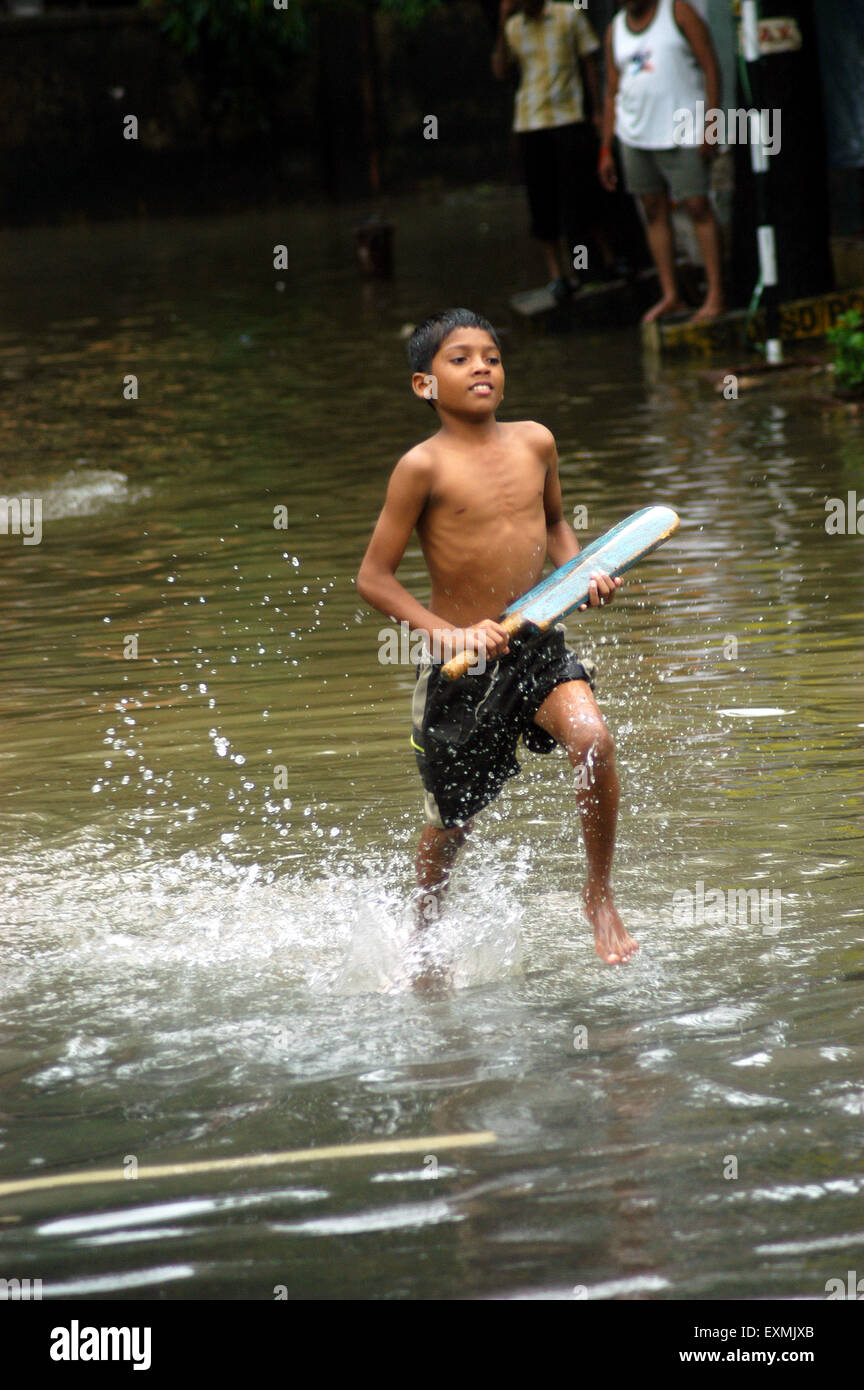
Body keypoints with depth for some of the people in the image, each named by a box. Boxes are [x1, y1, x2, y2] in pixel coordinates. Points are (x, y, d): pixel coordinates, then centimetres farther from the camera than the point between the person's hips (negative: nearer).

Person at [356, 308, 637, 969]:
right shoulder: (424, 467, -12)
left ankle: (600, 895, -4)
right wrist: (444, 631, -20)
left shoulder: (534, 442, 3)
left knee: (593, 739, -25)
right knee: (451, 821, 11)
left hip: (538, 647, 3)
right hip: (462, 666, -3)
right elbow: (374, 577, -9)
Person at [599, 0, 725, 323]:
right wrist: (606, 150, 11)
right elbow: (612, 92, 16)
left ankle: (715, 295, -8)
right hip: (635, 135, 5)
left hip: (682, 131, -5)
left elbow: (710, 66, -5)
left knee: (698, 206, -9)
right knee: (654, 211, 6)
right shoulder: (615, 29, 12)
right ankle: (670, 296, 11)